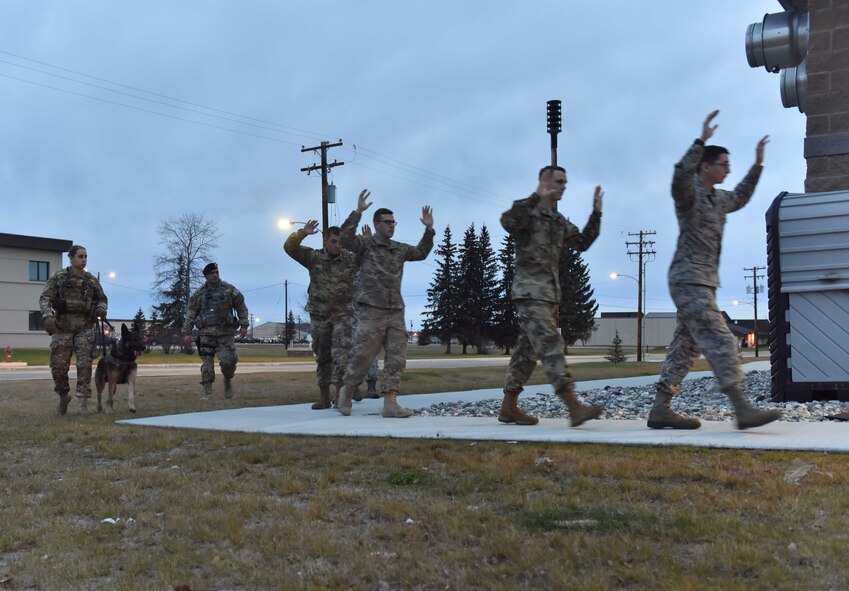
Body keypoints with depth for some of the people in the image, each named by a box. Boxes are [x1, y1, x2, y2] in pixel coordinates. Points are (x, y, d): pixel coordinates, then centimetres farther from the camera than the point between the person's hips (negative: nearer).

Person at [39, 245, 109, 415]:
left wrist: (102, 308, -2)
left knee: (84, 365, -10)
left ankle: (83, 401, -6)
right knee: (59, 366, 1)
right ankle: (63, 396, 25)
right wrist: (48, 315, -22)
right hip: (62, 327, -1)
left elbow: (102, 298, 21)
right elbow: (44, 298, -4)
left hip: (85, 328, 1)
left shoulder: (92, 280, 10)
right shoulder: (58, 277, 2)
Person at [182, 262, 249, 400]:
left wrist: (243, 325, -1)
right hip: (206, 333, 1)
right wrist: (187, 333, 1)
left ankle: (227, 381, 20)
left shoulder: (230, 290, 4)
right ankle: (207, 393, 5)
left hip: (226, 332, -1)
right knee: (207, 364, -3)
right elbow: (191, 314, 7)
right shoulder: (199, 294, 7)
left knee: (228, 361, -11)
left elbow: (242, 308, 8)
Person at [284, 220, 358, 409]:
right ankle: (324, 398, 16)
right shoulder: (314, 257, -1)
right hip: (319, 315, 2)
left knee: (341, 354, -15)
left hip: (343, 314, -2)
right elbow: (289, 247, -6)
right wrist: (302, 233, -23)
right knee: (322, 357, 8)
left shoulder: (352, 259, -1)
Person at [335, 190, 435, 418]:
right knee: (362, 356, -4)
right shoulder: (366, 243, 0)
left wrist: (429, 229, 14)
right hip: (370, 311, -6)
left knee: (396, 358, -2)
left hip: (395, 313, 6)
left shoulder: (399, 249, 17)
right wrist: (358, 212, -23)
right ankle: (346, 391, 18)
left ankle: (390, 403, -2)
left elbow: (421, 253, 25)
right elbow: (345, 239, -17)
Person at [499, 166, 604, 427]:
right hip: (530, 290, -9)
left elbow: (582, 243, 15)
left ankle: (508, 407, 15)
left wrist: (596, 214, 5)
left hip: (550, 293, 9)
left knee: (528, 350, 9)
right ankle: (574, 407, -25)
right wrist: (537, 197, -32)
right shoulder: (526, 209, -5)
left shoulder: (559, 220, 20)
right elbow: (507, 222, -27)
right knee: (550, 344, -17)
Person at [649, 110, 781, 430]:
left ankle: (660, 409, 6)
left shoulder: (718, 199, 19)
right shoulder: (689, 194, -9)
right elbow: (681, 174, -32)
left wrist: (757, 164, 33)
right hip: (689, 281, -10)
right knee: (720, 342, -14)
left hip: (701, 284, 10)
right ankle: (743, 410, -17)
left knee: (686, 347, 6)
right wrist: (702, 140, -37)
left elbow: (740, 198, 39)